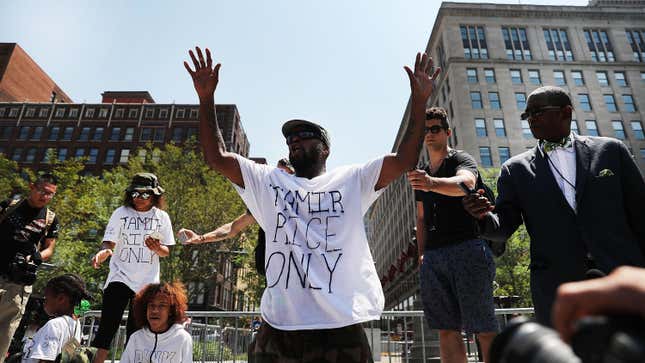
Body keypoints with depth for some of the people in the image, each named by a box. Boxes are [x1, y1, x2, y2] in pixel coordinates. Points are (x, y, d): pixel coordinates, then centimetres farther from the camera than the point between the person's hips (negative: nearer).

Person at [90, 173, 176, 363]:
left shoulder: (162, 217, 2)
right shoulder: (121, 213, -2)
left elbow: (166, 251, 5)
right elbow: (109, 242, -7)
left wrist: (157, 248, -17)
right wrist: (104, 251, -30)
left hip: (148, 282, 2)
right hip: (120, 277, -1)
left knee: (136, 330, 10)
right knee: (108, 324, -11)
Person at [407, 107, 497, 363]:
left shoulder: (462, 160, 3)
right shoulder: (421, 175, 22)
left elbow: (466, 183, -22)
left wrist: (432, 183, -41)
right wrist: (422, 253, 10)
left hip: (467, 248, -6)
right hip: (433, 256, 6)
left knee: (484, 328, -6)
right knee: (447, 330, 6)